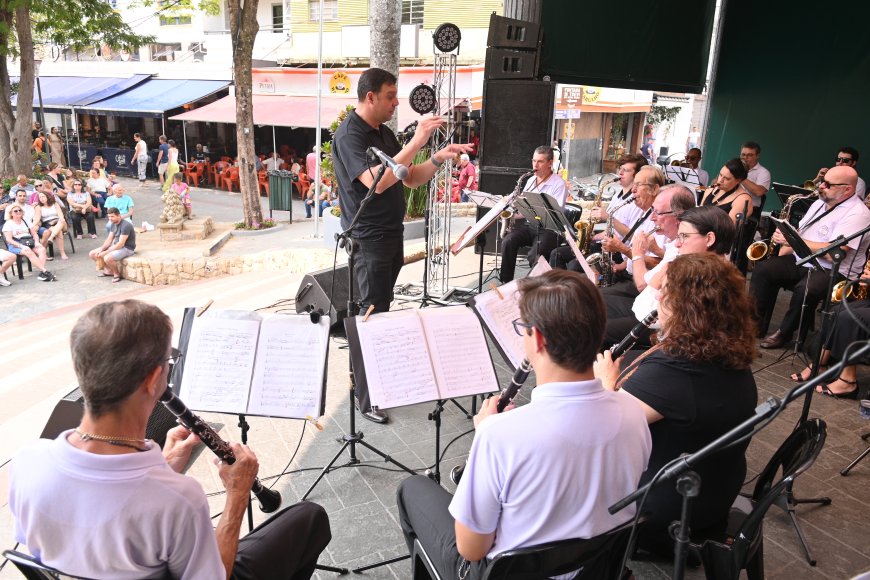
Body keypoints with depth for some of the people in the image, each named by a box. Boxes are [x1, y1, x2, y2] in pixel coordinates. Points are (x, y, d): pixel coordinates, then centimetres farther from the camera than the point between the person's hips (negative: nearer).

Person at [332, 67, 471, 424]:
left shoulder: (385, 133, 14)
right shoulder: (349, 134, -13)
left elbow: (411, 179, 16)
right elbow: (376, 181, -29)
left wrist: (439, 158, -1)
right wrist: (416, 142, -27)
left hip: (392, 234, 8)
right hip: (369, 239, -8)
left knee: (382, 309, 13)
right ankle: (366, 399, 2)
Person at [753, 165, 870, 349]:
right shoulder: (820, 203, 13)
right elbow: (797, 233, 17)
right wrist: (781, 255, -1)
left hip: (834, 272, -8)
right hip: (800, 262, 8)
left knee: (805, 289, -36)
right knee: (763, 270, -12)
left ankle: (785, 332, -12)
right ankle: (756, 325, -10)